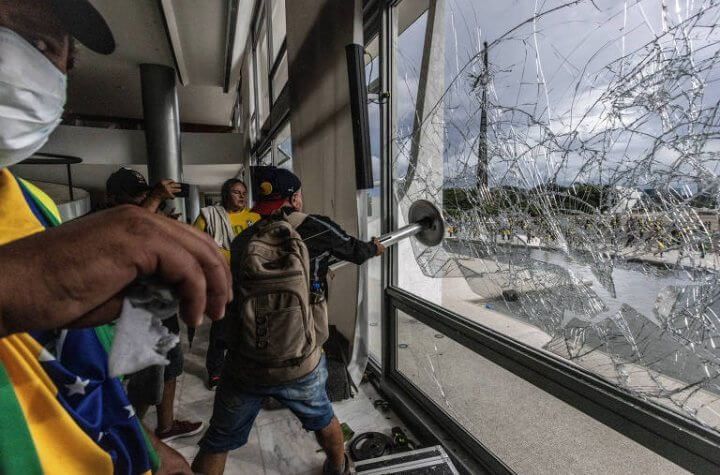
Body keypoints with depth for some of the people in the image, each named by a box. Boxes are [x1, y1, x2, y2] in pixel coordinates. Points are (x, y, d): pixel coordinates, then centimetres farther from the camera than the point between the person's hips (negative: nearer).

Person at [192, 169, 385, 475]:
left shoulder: (241, 241, 2)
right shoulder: (314, 227, -8)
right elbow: (354, 250, 8)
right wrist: (374, 248, 32)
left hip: (244, 366, 2)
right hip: (300, 364, -1)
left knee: (217, 444, 21)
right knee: (322, 419, 28)